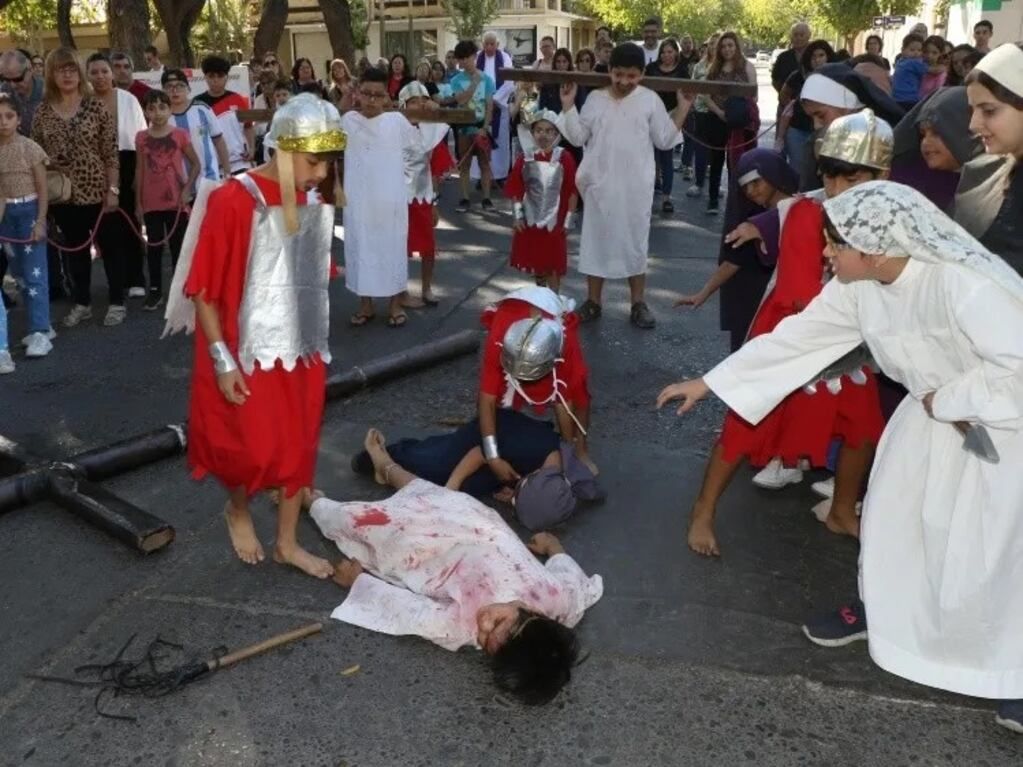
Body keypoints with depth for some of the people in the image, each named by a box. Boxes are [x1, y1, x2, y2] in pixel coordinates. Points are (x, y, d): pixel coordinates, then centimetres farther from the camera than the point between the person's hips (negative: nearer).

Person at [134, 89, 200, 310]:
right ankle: (155, 290, 17)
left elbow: (196, 164, 1)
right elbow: (140, 170, 5)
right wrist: (138, 202, 4)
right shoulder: (141, 138, 2)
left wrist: (187, 189, -10)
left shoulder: (180, 135, -4)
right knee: (154, 246, 8)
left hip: (176, 202, -2)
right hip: (151, 203, 2)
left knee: (178, 246, 6)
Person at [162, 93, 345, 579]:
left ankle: (287, 543, 31)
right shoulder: (232, 202, -19)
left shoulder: (314, 203, 0)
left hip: (302, 348, 6)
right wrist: (222, 360, -16)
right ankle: (238, 511, 39)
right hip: (249, 353, -6)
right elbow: (203, 289, -16)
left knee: (298, 447, 13)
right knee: (251, 450, 5)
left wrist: (320, 341, 15)